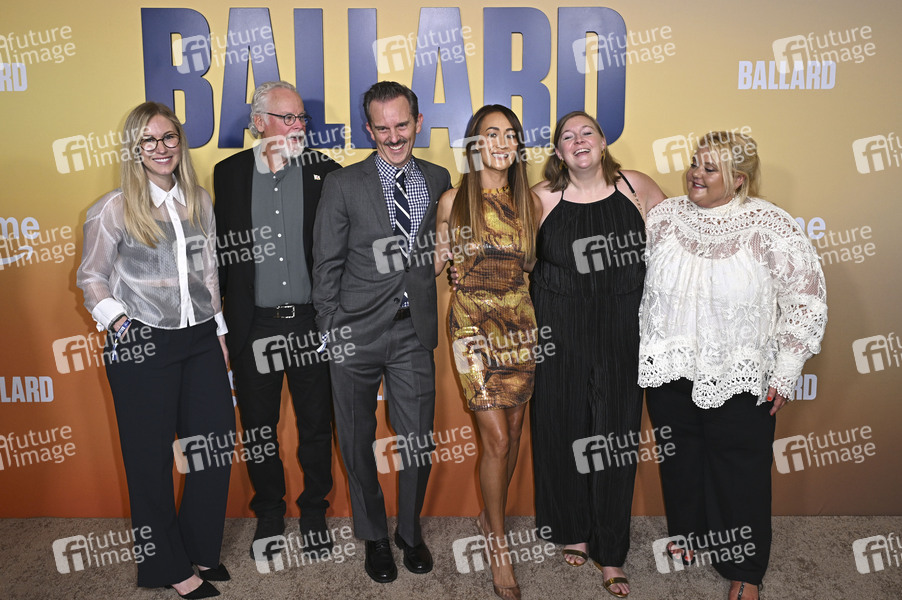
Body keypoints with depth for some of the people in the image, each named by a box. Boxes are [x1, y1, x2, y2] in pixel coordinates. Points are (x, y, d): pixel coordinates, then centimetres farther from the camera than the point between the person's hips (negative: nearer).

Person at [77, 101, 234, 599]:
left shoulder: (199, 202, 8)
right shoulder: (114, 209, -4)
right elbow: (91, 277, 2)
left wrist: (219, 329, 13)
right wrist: (117, 321, -11)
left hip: (200, 339, 5)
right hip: (142, 345, -4)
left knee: (218, 443, 8)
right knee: (151, 457, 7)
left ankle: (200, 550, 30)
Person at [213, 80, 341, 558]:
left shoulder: (324, 171, 0)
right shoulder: (229, 173, 5)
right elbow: (218, 246, 7)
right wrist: (213, 314, 4)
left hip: (310, 320, -1)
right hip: (253, 323, 1)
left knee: (316, 424, 10)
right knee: (258, 425, 13)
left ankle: (314, 513, 29)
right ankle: (269, 512, 33)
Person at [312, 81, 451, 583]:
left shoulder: (439, 180, 6)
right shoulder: (343, 185, -2)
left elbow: (441, 250, 12)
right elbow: (326, 265, -1)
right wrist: (331, 331, -4)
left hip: (415, 333, 2)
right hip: (358, 333, -1)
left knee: (420, 442, 8)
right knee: (359, 442, 11)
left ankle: (410, 531, 33)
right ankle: (374, 536, 33)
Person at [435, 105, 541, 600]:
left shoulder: (530, 202, 7)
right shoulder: (453, 200, -1)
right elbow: (436, 260, 8)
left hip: (520, 324, 4)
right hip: (474, 325, -3)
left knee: (513, 432, 11)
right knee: (497, 439, -5)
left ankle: (490, 515, 34)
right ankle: (499, 547, 12)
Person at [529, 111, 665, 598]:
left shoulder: (636, 187, 0)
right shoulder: (541, 198, -2)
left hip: (622, 333, 1)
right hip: (560, 333, 0)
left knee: (616, 436, 6)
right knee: (563, 430, 9)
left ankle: (611, 553, 20)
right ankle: (572, 531, 32)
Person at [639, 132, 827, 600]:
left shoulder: (771, 227, -11)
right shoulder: (665, 216, 0)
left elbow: (806, 301, -8)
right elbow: (635, 278, 9)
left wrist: (784, 373, -10)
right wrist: (642, 348, 10)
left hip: (737, 381, -3)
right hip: (668, 371, 4)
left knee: (740, 471, 10)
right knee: (680, 460, 19)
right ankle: (688, 534, 44)